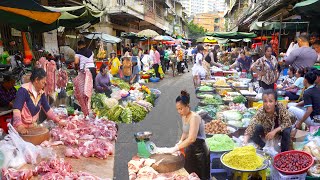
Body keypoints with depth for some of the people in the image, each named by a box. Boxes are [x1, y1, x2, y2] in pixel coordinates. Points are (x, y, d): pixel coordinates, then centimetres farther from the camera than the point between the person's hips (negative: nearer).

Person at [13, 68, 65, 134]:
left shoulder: (41, 93, 2)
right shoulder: (24, 90, -17)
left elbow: (47, 109, 8)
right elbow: (16, 109, -25)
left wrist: (58, 121, 2)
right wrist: (20, 126, -37)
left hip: (33, 126, 6)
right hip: (21, 127, -6)